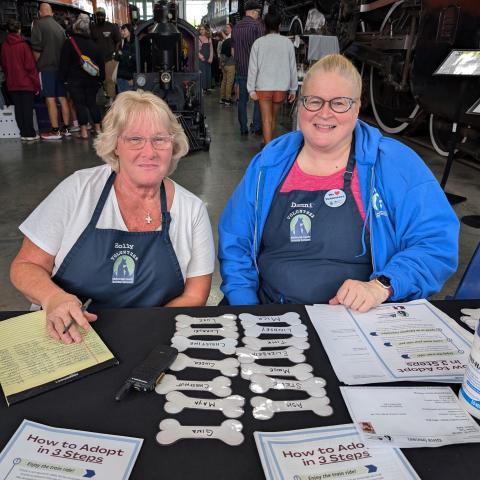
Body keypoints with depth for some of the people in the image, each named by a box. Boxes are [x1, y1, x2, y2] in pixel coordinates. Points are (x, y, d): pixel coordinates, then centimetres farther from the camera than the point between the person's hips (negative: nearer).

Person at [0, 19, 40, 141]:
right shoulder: (23, 45, -9)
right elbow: (30, 66, -11)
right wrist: (36, 83, -6)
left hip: (12, 84, 4)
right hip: (26, 83, -4)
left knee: (18, 108, 9)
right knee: (27, 108, 0)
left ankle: (24, 132, 13)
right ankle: (30, 134, 0)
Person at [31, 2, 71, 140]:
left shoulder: (38, 24, -3)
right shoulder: (60, 27, 13)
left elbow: (36, 48, -10)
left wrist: (38, 64, 1)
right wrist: (61, 62, 17)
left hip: (46, 67, -5)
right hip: (61, 67, 6)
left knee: (50, 99, -6)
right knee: (62, 98, 8)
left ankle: (55, 131, -7)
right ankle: (66, 128, 11)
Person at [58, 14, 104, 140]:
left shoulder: (69, 43, -4)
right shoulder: (93, 44, 11)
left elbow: (64, 63, -6)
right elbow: (101, 62, 13)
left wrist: (63, 78, -1)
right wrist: (100, 78, 16)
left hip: (75, 80, -4)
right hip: (92, 80, 5)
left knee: (79, 104, -3)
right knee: (92, 103, 11)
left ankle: (84, 131, -7)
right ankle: (98, 128, 12)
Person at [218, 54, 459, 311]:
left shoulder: (396, 163, -2)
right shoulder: (268, 163, 5)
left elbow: (438, 243, -6)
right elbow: (234, 243, 6)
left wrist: (380, 287, -21)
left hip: (361, 321, -1)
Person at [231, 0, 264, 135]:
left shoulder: (236, 27, 10)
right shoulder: (257, 25, -9)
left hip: (240, 69, 5)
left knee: (242, 99, 8)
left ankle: (243, 128, 9)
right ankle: (256, 127, 3)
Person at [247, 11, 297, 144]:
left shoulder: (259, 42, -3)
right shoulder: (287, 42, -1)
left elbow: (253, 67, -5)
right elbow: (293, 67, 3)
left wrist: (251, 89, 0)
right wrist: (293, 89, 10)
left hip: (263, 87, -2)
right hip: (281, 87, 2)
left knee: (267, 119, 1)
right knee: (273, 118, 18)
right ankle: (268, 143, 33)